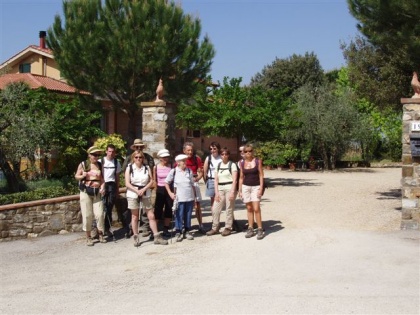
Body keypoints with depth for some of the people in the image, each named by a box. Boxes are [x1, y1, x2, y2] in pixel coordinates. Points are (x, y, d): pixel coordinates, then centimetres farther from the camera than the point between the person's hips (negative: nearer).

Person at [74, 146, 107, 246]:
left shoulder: (100, 165, 9)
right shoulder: (83, 164, 1)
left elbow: (102, 178, 9)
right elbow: (76, 176, 6)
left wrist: (102, 187, -8)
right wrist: (83, 176, -15)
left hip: (97, 192, 2)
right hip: (85, 192, -2)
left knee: (99, 214, -4)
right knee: (87, 215, 0)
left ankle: (100, 234, 14)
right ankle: (88, 237, 11)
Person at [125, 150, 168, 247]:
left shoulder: (147, 168, 5)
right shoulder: (129, 168, 0)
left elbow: (151, 181, 1)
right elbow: (127, 183, -6)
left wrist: (143, 189, -13)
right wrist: (137, 191, -17)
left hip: (146, 194, 2)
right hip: (133, 194, -1)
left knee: (151, 216, 1)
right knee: (135, 217, 6)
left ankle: (157, 237, 5)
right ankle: (136, 238, 14)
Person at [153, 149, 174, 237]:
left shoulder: (171, 166, 0)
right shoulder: (156, 167, -3)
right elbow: (154, 180, 3)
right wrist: (156, 190, -3)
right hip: (160, 190, -2)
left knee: (169, 209, 6)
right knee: (158, 210, 0)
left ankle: (166, 229, 18)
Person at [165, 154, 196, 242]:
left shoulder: (189, 171, 5)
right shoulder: (173, 171, -3)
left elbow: (192, 185, 11)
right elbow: (166, 183, 6)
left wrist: (195, 196, 10)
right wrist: (170, 193, -2)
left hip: (190, 198, 3)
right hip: (179, 198, -3)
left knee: (188, 216, 10)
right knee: (179, 216, 0)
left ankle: (187, 231, 22)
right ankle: (178, 232, 11)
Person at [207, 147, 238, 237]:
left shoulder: (232, 164, -1)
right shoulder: (218, 165, 12)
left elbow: (234, 179, -7)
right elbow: (216, 180, 9)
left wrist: (232, 192, -15)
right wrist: (216, 192, -1)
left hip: (229, 188, -5)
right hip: (220, 189, 5)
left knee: (229, 209, 0)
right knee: (215, 209, 2)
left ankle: (228, 228, 11)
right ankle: (215, 228, 12)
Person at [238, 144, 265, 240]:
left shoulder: (258, 161, -2)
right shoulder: (242, 163, 6)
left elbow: (261, 175, -3)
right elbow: (241, 177, 11)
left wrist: (261, 188, -10)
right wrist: (240, 190, 7)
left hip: (256, 187, -3)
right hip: (245, 187, 3)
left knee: (256, 208, -9)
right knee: (249, 208, 7)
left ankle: (260, 229, -3)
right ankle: (250, 229, 12)